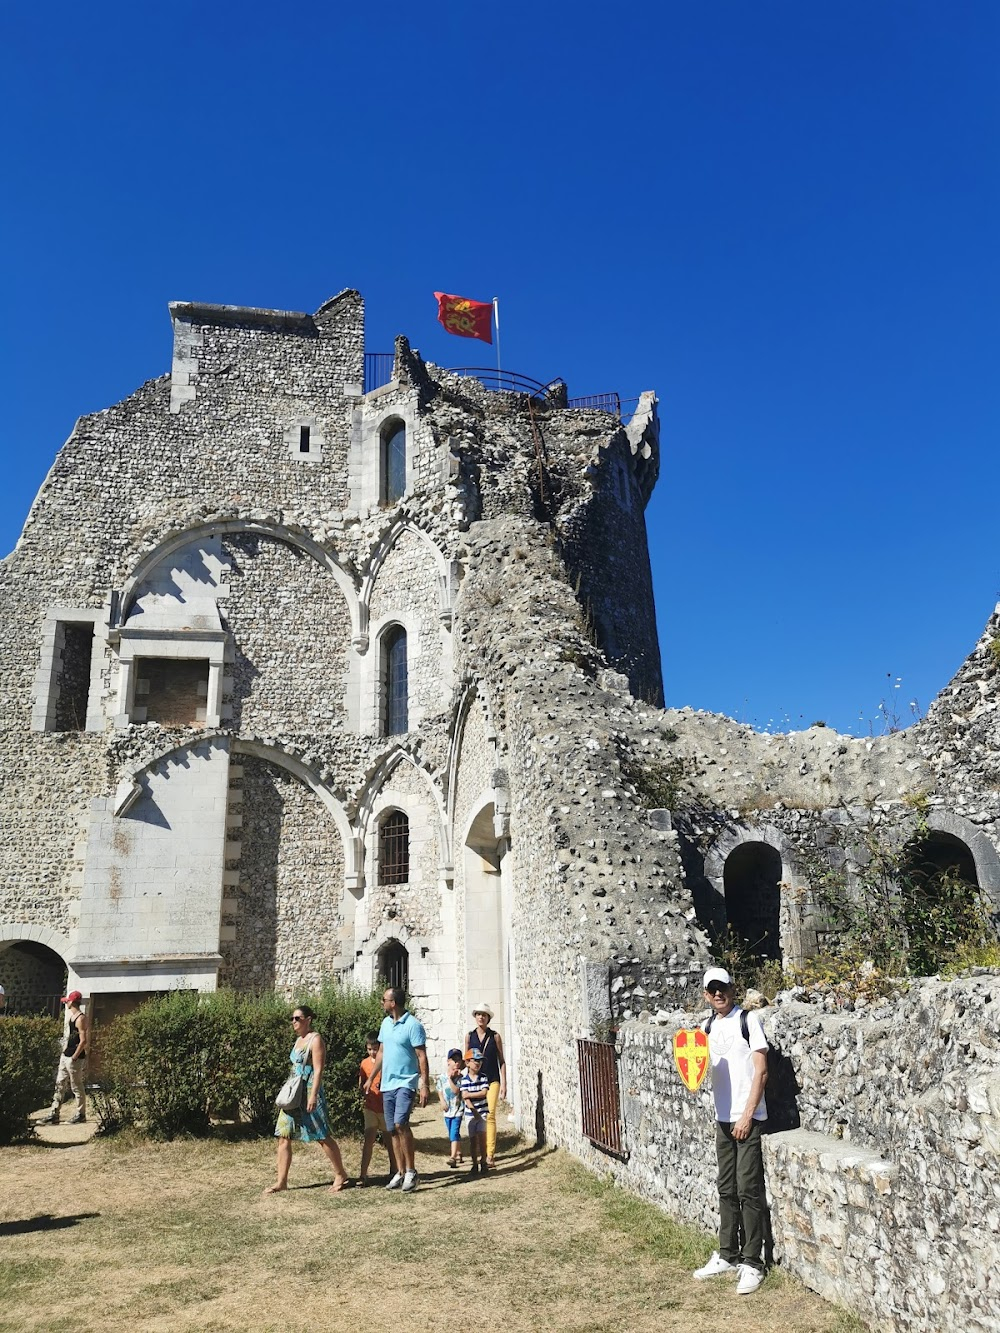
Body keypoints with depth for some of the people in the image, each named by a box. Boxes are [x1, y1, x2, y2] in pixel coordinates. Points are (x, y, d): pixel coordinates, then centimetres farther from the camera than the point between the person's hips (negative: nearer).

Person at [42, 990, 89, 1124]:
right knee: (60, 1085, 10)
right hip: (65, 1056, 10)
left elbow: (83, 1040, -21)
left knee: (77, 1087, 0)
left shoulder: (81, 1019, -18)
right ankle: (54, 1114, 15)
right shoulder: (71, 1016, 12)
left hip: (75, 1058, -10)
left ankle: (81, 1115, 10)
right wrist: (65, 1049, 16)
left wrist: (74, 1057, -21)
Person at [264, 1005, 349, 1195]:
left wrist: (313, 1096, -23)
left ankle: (340, 1175, 13)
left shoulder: (315, 1040, -10)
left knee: (322, 1136, -1)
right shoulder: (299, 1040, 15)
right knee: (283, 1137, 3)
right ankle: (281, 1181, 9)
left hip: (309, 1092, -9)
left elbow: (318, 1070, -17)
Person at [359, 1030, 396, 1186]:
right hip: (370, 1107, 3)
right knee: (368, 1140, -4)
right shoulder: (365, 1063, 2)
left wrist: (384, 1085, -24)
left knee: (389, 1140, 10)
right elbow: (361, 1082, 14)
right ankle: (363, 1175, -2)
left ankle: (393, 1171, 25)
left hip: (386, 1107, -2)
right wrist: (363, 1091, -6)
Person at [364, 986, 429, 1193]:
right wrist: (370, 1079, 17)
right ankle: (401, 1172, 18)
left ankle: (411, 1171, -8)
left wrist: (424, 1085, -18)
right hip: (387, 1084, 8)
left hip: (405, 1083, -8)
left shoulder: (413, 1025, -12)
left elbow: (422, 1057, -13)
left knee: (401, 1124, -20)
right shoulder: (385, 1023, 10)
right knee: (392, 1130, 9)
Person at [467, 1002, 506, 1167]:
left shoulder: (495, 1036, 0)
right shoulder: (470, 1036, 4)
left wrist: (503, 1083, 0)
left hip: (492, 1080, -2)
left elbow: (501, 1061, 4)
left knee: (490, 1115, -11)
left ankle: (490, 1155, -9)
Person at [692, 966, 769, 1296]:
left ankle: (751, 1263, 6)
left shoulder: (748, 1020, -10)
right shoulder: (708, 1026, 9)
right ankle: (727, 1255, 23)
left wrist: (747, 1116, -15)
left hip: (748, 1119, -6)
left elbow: (761, 1071, -12)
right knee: (727, 1190, 13)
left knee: (748, 1191, -2)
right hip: (723, 1118, 6)